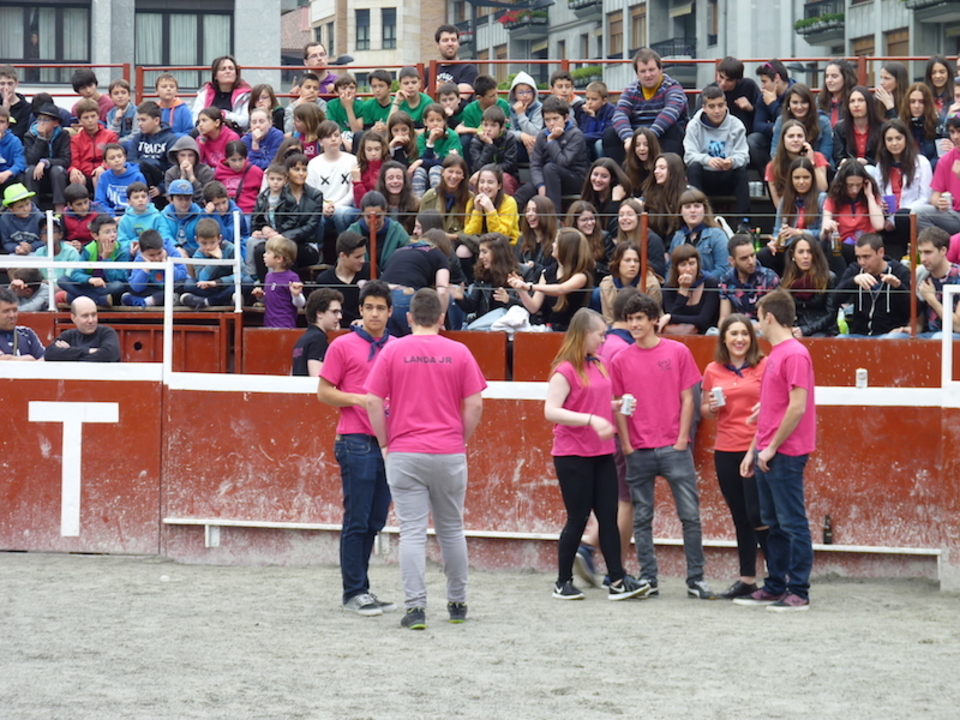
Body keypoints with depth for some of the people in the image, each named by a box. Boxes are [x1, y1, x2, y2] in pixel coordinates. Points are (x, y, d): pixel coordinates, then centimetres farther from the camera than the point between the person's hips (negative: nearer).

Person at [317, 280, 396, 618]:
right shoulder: (343, 346, -1)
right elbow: (324, 392, 0)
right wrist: (359, 399, -14)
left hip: (389, 443, 5)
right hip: (356, 442, -5)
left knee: (375, 522, 8)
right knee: (356, 520, -4)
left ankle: (361, 589, 15)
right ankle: (354, 592, 1)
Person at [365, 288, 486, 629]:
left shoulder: (392, 351, -1)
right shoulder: (459, 353, 1)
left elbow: (373, 402, -4)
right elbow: (474, 405, -1)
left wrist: (385, 443, 6)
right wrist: (462, 441, 11)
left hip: (404, 455, -1)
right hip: (449, 454, 1)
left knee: (412, 532, -2)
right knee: (452, 530, 14)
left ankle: (415, 607, -9)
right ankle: (457, 604, 22)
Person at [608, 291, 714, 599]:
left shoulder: (678, 352, 3)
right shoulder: (621, 360, 6)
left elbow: (687, 399, 3)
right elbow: (618, 406, 7)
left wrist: (682, 440, -4)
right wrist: (626, 444, -1)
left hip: (674, 447, -1)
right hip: (639, 451, 1)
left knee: (690, 514, -4)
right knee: (642, 519, 4)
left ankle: (696, 579, 0)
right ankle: (648, 579, 10)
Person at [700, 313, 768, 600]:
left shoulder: (765, 366, -2)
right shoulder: (713, 371, 9)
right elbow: (704, 412, 19)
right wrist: (711, 407, -3)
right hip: (725, 451, 4)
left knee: (757, 514, -9)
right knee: (740, 517, 10)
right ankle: (747, 579, 16)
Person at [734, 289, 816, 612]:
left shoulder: (795, 355, -14)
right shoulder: (775, 354, 17)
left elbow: (798, 407, -20)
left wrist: (772, 448, -15)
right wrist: (754, 449, 18)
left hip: (785, 455, -10)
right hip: (767, 454, 10)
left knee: (792, 524, -5)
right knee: (773, 524, 13)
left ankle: (798, 593, -3)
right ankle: (774, 587, 19)